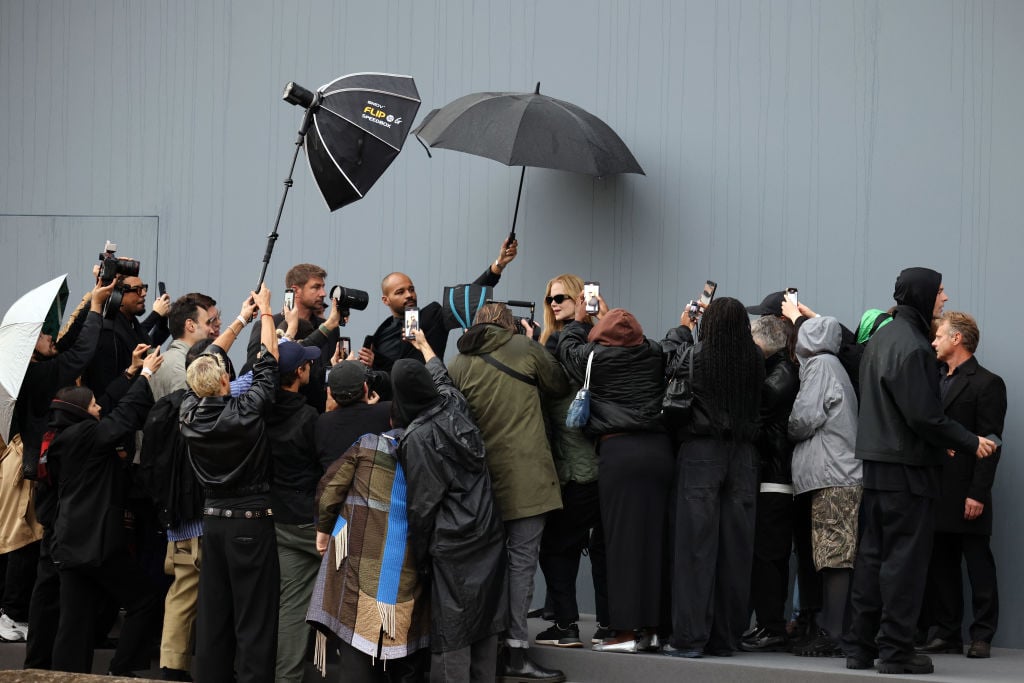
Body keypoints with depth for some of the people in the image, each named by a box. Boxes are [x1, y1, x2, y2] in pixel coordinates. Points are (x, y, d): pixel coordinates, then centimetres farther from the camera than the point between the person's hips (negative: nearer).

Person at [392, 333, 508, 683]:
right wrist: (425, 348, 48)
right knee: (486, 617, 12)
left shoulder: (417, 437, -15)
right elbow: (443, 379, 29)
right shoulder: (454, 405, 3)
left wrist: (419, 554, -1)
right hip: (488, 531, 7)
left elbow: (422, 503, -12)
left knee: (451, 628, -3)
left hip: (452, 543, -7)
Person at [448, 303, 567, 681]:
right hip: (524, 476, -4)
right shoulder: (524, 349, -2)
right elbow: (559, 385, 11)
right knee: (522, 560, -4)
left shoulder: (458, 365, 4)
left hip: (480, 475, 4)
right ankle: (516, 651, -8)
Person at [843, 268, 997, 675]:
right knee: (905, 559, -3)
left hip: (875, 463, 9)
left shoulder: (881, 338, 12)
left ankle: (860, 647, 14)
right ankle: (896, 651, -2)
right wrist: (970, 443, -10)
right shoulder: (912, 347, -18)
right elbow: (925, 416, -20)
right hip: (907, 468, -9)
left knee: (872, 556, 11)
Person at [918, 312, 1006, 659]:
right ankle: (946, 633, 13)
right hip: (937, 493, 7)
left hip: (966, 495, -7)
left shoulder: (986, 383, -6)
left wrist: (977, 494, -17)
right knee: (940, 566, 8)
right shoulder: (937, 381, 17)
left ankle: (982, 636, 2)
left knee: (978, 565, -1)